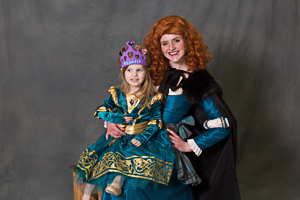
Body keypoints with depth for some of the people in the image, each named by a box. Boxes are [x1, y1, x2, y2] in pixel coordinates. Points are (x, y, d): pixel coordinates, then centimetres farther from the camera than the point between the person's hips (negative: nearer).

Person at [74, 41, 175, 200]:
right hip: (118, 136, 2)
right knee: (95, 155, -13)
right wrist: (118, 119, -10)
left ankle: (118, 182, -35)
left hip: (141, 138, -2)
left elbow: (155, 122, -5)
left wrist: (142, 138, -19)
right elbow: (100, 111, 4)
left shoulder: (153, 98, -3)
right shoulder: (117, 94, 4)